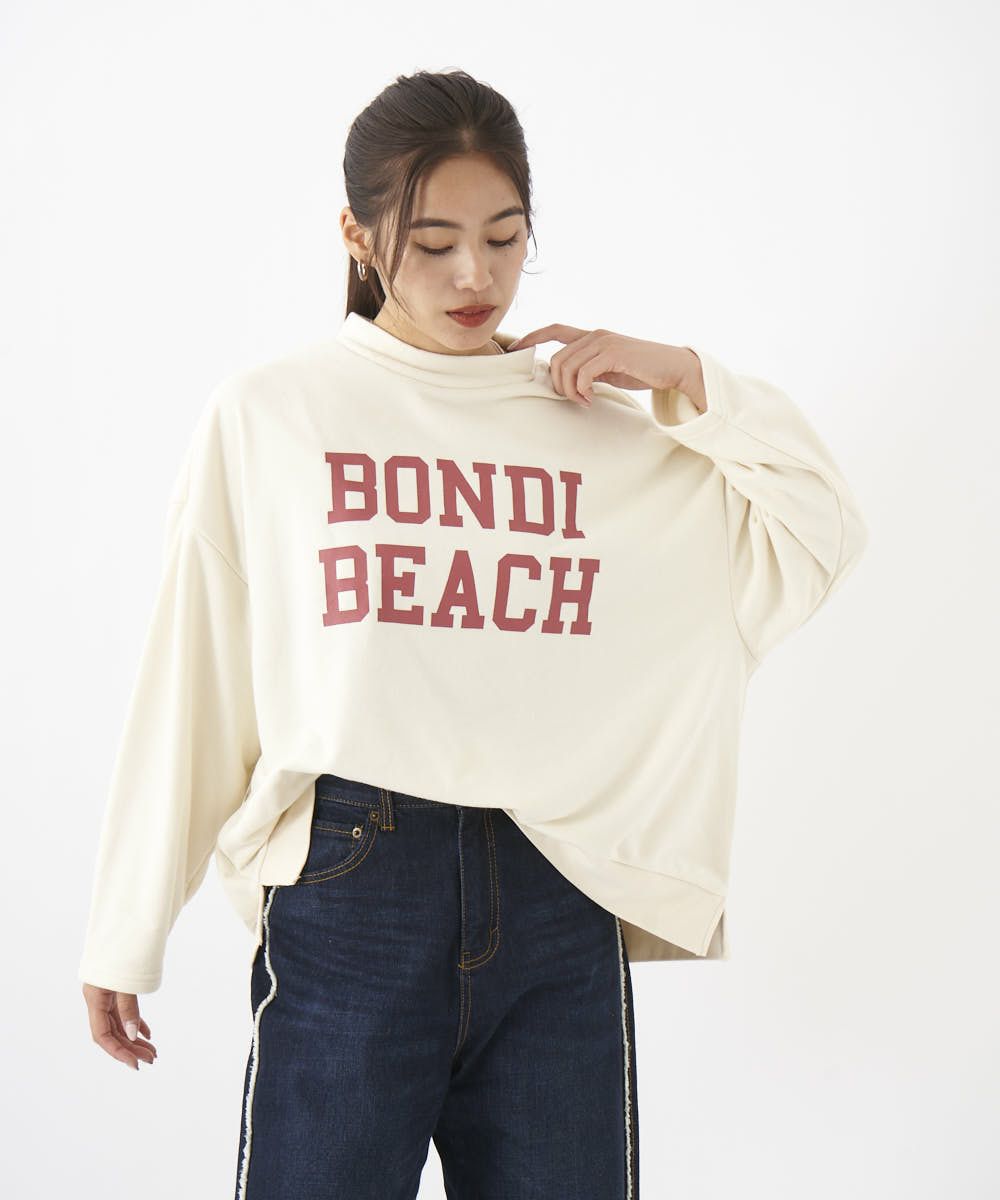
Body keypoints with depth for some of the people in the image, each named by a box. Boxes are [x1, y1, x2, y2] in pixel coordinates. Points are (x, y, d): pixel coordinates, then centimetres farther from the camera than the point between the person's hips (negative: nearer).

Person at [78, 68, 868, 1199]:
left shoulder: (598, 420, 11)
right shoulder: (268, 413, 4)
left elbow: (824, 535, 13)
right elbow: (185, 683, 5)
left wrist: (689, 381, 3)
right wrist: (126, 935, 5)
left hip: (560, 902, 2)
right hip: (346, 893, -2)